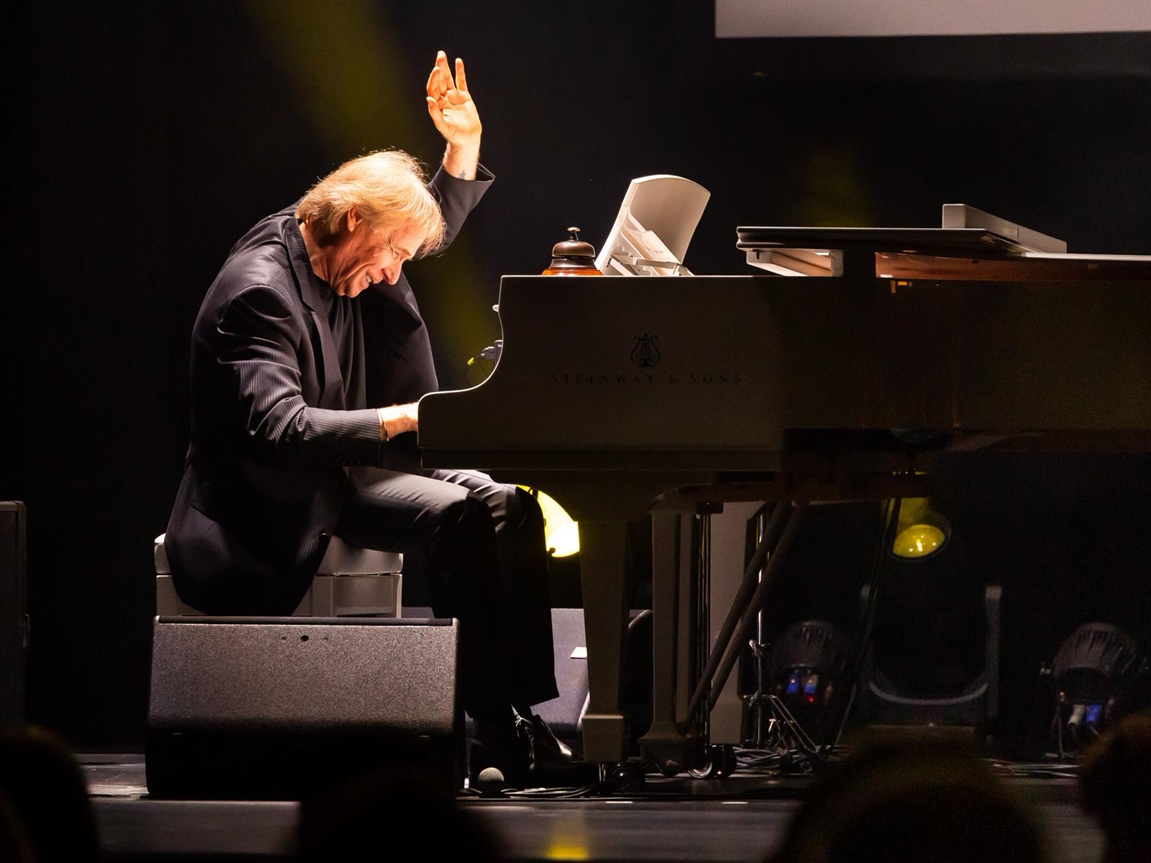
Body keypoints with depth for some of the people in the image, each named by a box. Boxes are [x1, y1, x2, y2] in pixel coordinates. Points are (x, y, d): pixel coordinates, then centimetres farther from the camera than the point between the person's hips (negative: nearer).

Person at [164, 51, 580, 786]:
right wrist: (399, 419, -34)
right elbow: (276, 427, -33)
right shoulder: (261, 287, -22)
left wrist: (464, 144, 15)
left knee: (507, 506, -7)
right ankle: (495, 720, -22)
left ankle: (525, 708, -10)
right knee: (459, 519, -27)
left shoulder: (344, 266, 8)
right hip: (279, 504, -10)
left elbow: (437, 230, 29)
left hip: (341, 469, 10)